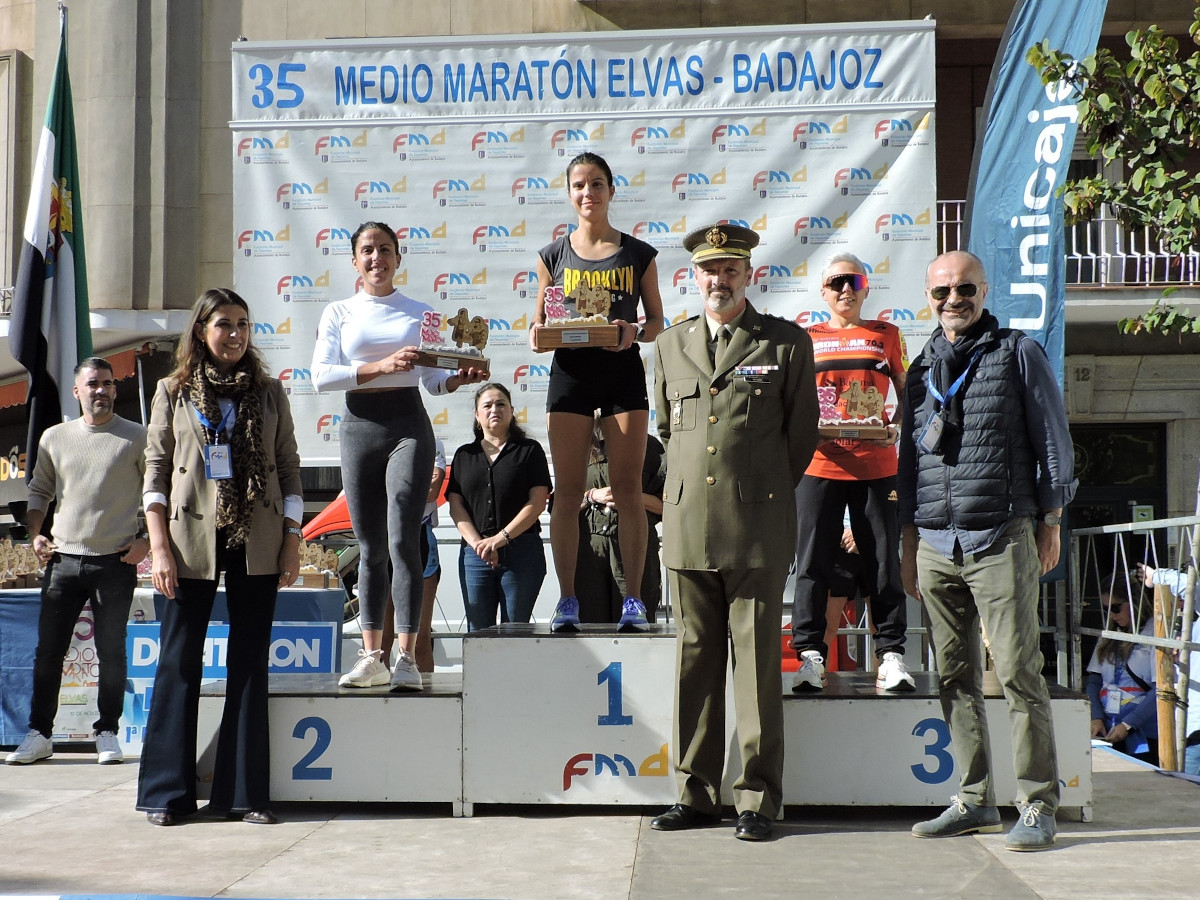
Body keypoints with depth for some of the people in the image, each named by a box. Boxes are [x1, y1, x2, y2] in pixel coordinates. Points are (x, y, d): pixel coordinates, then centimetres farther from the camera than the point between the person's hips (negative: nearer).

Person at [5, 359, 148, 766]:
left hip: (116, 562, -3)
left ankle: (108, 733, 12)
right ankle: (39, 735, 11)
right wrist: (36, 535, 7)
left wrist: (147, 540, -5)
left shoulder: (136, 438, 1)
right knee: (48, 650, 4)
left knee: (111, 652, 2)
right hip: (63, 560, 3)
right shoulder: (54, 437, 10)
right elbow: (40, 490, 19)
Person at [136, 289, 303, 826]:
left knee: (249, 664, 3)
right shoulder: (174, 392, 7)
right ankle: (167, 792, 9)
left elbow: (289, 469, 10)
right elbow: (155, 470, 3)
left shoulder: (269, 393, 11)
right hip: (192, 540, -1)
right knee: (179, 662, 0)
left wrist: (292, 540, 2)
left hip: (257, 543, 1)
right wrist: (160, 547, -5)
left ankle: (244, 793, 9)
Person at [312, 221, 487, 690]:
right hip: (359, 427, 2)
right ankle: (372, 656, 11)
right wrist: (381, 366, -14)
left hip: (408, 426, -1)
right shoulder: (339, 313, 10)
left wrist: (460, 378, -13)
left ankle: (406, 657, -12)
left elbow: (433, 379, 9)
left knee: (403, 540, -12)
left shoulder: (419, 313, 11)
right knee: (370, 546, 5)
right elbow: (321, 375, -3)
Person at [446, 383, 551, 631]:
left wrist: (501, 538, -12)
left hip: (521, 551, -3)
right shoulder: (464, 454, 16)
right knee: (478, 632, -1)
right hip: (474, 553, 3)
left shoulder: (529, 450, 7)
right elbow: (455, 505, 8)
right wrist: (477, 543, -8)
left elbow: (537, 502, -2)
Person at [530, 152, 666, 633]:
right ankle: (567, 600, 6)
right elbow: (539, 322, 12)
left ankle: (634, 600, 3)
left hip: (623, 371, -1)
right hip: (570, 372, 1)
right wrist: (538, 334, -11)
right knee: (567, 491, 0)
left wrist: (636, 333, -13)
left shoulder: (638, 254, 7)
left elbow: (657, 320, 8)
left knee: (627, 489, -2)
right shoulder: (554, 255, 9)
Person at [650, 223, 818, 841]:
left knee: (758, 664, 0)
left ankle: (758, 799, 7)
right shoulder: (670, 346, 14)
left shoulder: (787, 343, 3)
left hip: (758, 531, -3)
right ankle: (697, 795, 14)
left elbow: (801, 433, 8)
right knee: (694, 661, 6)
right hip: (688, 529, 4)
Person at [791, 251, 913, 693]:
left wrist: (899, 429, -6)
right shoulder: (807, 338, 12)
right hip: (819, 464, 0)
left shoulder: (886, 335, 12)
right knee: (813, 560, -3)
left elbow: (907, 395, 14)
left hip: (876, 465, 0)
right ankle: (810, 654, 1)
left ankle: (891, 654, 6)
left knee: (883, 561, 0)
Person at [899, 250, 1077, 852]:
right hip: (935, 543, 5)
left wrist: (1050, 520, 0)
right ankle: (975, 800, 15)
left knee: (1018, 672, -6)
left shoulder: (1019, 353, 4)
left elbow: (1052, 439, 4)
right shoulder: (923, 368, 17)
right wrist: (907, 539, 17)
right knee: (955, 676, 6)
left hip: (1002, 537, -5)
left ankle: (1038, 805, 2)